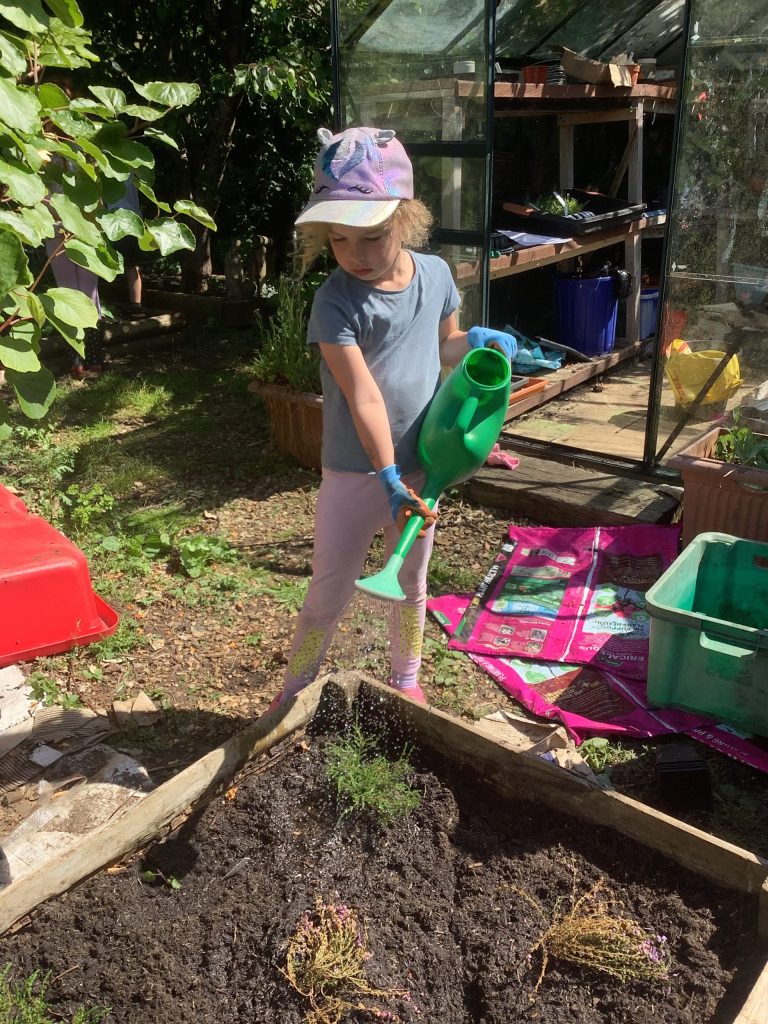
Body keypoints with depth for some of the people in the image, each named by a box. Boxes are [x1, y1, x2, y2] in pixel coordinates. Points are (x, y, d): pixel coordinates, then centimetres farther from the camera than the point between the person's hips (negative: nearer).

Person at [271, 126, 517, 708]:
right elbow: (363, 395, -24)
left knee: (411, 586, 20)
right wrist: (389, 477, -27)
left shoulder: (435, 274, -3)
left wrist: (476, 341, -8)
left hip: (420, 465, 4)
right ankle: (295, 691, 31)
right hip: (355, 473, -4)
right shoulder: (336, 300, -18)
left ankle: (406, 679, 43)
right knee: (330, 592, 10)